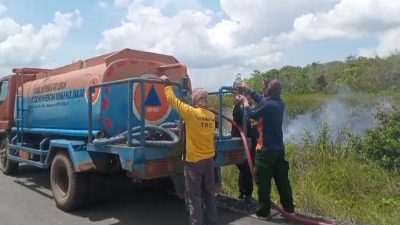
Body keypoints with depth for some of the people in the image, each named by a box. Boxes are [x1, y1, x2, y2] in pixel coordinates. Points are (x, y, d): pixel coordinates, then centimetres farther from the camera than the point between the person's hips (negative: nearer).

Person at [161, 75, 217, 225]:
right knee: (209, 194, 17)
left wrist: (166, 83, 7)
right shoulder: (211, 116, 1)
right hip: (209, 160, 6)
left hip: (193, 161, -6)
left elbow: (172, 99, -6)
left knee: (194, 197, 4)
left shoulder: (191, 112, -15)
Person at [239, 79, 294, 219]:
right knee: (282, 180, 15)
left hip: (267, 149, -8)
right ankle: (289, 208, 24)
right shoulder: (279, 103, 6)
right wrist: (247, 90, 23)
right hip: (279, 148, 8)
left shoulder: (268, 105, -20)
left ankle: (263, 212, 12)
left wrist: (245, 102, 7)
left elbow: (251, 114, -10)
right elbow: (261, 99, 19)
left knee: (264, 182, 3)